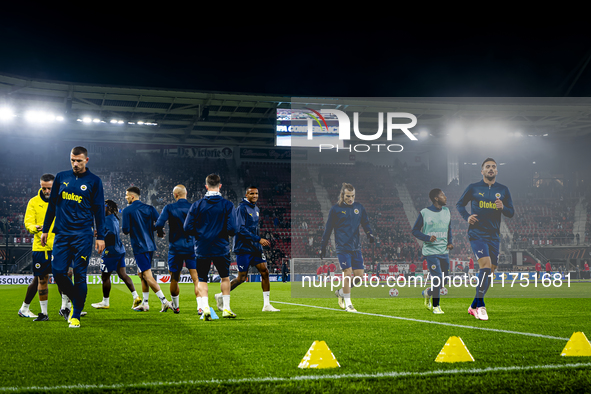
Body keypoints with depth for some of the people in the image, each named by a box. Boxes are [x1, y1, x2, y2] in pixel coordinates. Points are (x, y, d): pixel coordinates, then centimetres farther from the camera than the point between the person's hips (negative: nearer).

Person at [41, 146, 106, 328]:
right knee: (58, 272, -3)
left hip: (83, 235, -3)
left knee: (79, 275, -3)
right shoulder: (61, 177, 10)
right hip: (62, 234, 3)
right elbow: (52, 204, 17)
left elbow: (99, 210, 3)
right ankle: (75, 301, 22)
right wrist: (45, 230, 15)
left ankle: (76, 315, 6)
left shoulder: (94, 181, 2)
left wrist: (100, 236, -2)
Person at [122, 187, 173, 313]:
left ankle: (164, 301, -16)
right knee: (142, 274, 18)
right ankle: (145, 304, 21)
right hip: (150, 245, 7)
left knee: (147, 276, -7)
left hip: (139, 247, -7)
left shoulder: (127, 210, -7)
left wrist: (123, 228, 12)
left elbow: (126, 230, -11)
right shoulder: (149, 208, 7)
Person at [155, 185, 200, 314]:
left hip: (175, 248, 0)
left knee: (174, 279, 13)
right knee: (196, 278, -3)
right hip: (192, 248, 1)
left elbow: (159, 224, -13)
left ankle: (175, 306, 26)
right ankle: (200, 306, -15)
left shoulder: (169, 208, -4)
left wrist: (160, 233, 8)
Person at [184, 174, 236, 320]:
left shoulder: (197, 205, -3)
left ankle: (205, 308, -8)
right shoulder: (227, 205, -6)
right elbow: (231, 229, -12)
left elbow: (187, 228, -5)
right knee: (225, 277, 19)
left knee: (202, 280, 10)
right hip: (221, 248, 0)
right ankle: (226, 309, 21)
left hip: (202, 248, 0)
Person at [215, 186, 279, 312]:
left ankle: (267, 304, 1)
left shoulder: (256, 208, 14)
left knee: (264, 271, -3)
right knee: (242, 277, -3)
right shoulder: (242, 208, -13)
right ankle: (221, 296, 17)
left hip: (255, 247, 8)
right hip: (243, 248, -8)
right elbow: (240, 228, -21)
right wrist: (258, 239, -23)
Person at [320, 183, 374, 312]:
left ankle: (341, 292, 25)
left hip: (356, 247, 5)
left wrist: (369, 233, -3)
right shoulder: (336, 209, -1)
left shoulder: (359, 207, 9)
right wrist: (323, 247, 4)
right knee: (347, 272, -14)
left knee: (359, 274, 1)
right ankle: (348, 303, -5)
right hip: (342, 247, -5)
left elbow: (365, 222, 18)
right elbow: (328, 229, 3)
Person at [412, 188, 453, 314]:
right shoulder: (424, 213, -6)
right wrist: (427, 238, -17)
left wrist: (450, 242, 6)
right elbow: (415, 230, -1)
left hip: (444, 252, 6)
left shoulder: (446, 211, 11)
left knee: (444, 281, 7)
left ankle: (427, 293, 36)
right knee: (437, 279, -13)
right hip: (431, 251, -6)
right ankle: (435, 306, 3)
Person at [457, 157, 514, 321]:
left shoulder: (503, 190, 10)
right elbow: (460, 204, 11)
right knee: (486, 265, -22)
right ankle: (480, 306, -17)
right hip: (476, 233, -5)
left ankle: (474, 307, 19)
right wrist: (467, 217, -7)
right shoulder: (473, 188, 3)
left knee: (490, 271, 6)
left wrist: (503, 208, -10)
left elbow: (511, 213, 12)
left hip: (493, 235, 5)